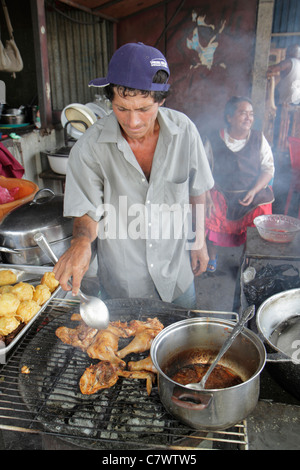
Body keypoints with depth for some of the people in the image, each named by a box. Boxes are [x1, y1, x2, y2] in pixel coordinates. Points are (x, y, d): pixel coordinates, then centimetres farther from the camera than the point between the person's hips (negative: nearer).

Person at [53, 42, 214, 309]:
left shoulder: (184, 130, -13)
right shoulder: (90, 147, -20)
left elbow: (196, 190, 1)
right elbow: (87, 212, -14)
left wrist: (199, 242, 5)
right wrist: (82, 240, -36)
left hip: (176, 271, 2)